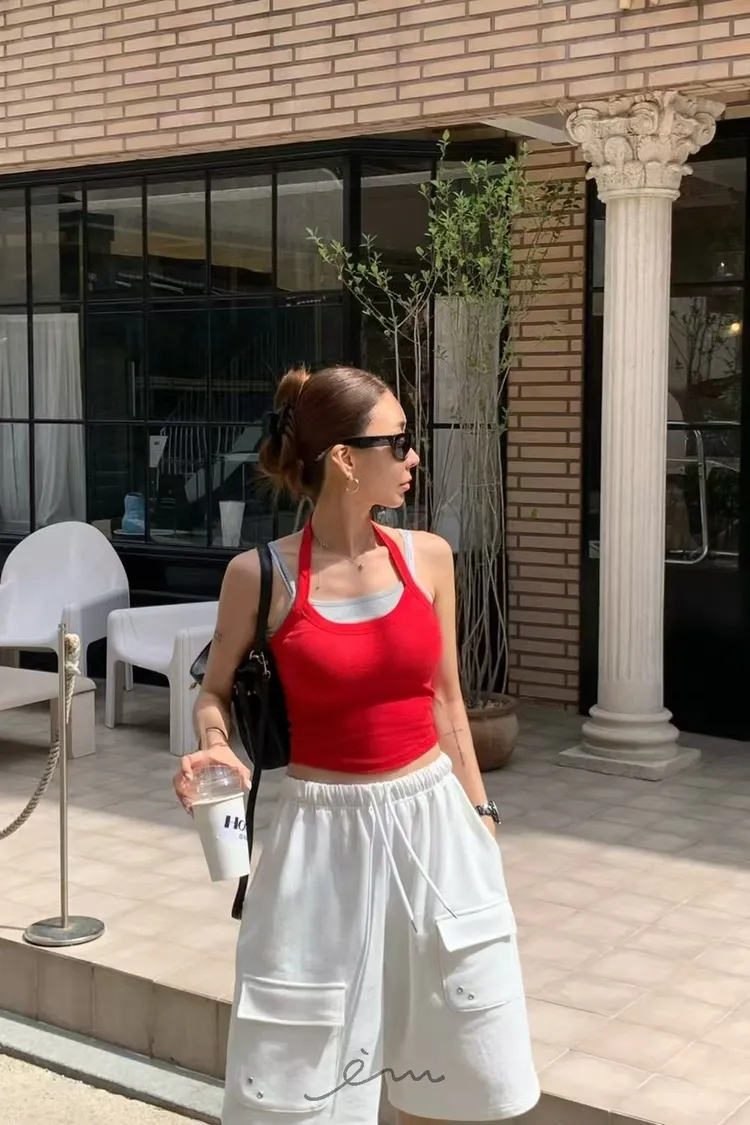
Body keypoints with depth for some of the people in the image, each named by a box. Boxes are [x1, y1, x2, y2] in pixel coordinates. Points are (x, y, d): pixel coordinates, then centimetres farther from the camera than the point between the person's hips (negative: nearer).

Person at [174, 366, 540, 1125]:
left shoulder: (427, 557, 0)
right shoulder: (262, 574, -10)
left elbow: (444, 698, 9)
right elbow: (217, 690, 3)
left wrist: (478, 811, 11)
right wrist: (213, 746, -18)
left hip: (431, 818, 4)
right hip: (324, 831, -3)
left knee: (453, 1054, 14)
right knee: (300, 1062, 7)